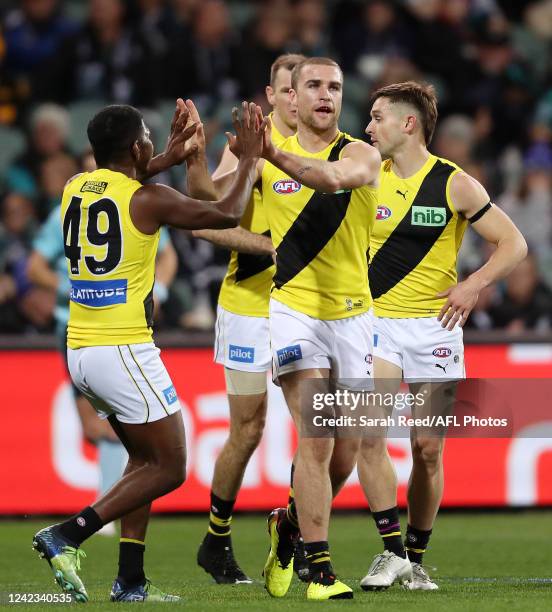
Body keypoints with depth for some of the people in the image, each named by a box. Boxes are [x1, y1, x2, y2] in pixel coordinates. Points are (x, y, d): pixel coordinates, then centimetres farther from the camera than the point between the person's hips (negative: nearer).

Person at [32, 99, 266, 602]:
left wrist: (169, 159, 35)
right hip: (124, 352, -8)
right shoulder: (149, 200, -11)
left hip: (80, 352, 8)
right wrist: (249, 160, 11)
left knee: (145, 459, 20)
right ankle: (67, 536, -11)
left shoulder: (75, 188, 8)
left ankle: (131, 580, 14)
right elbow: (226, 215, -3)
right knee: (169, 469, 1)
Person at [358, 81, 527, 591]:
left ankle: (416, 558, 16)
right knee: (368, 433, -17)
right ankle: (391, 550, -10)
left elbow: (514, 244, -1)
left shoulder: (455, 184, -3)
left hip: (434, 326, -2)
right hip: (376, 321, 2)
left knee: (428, 448, 1)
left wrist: (473, 285, -15)